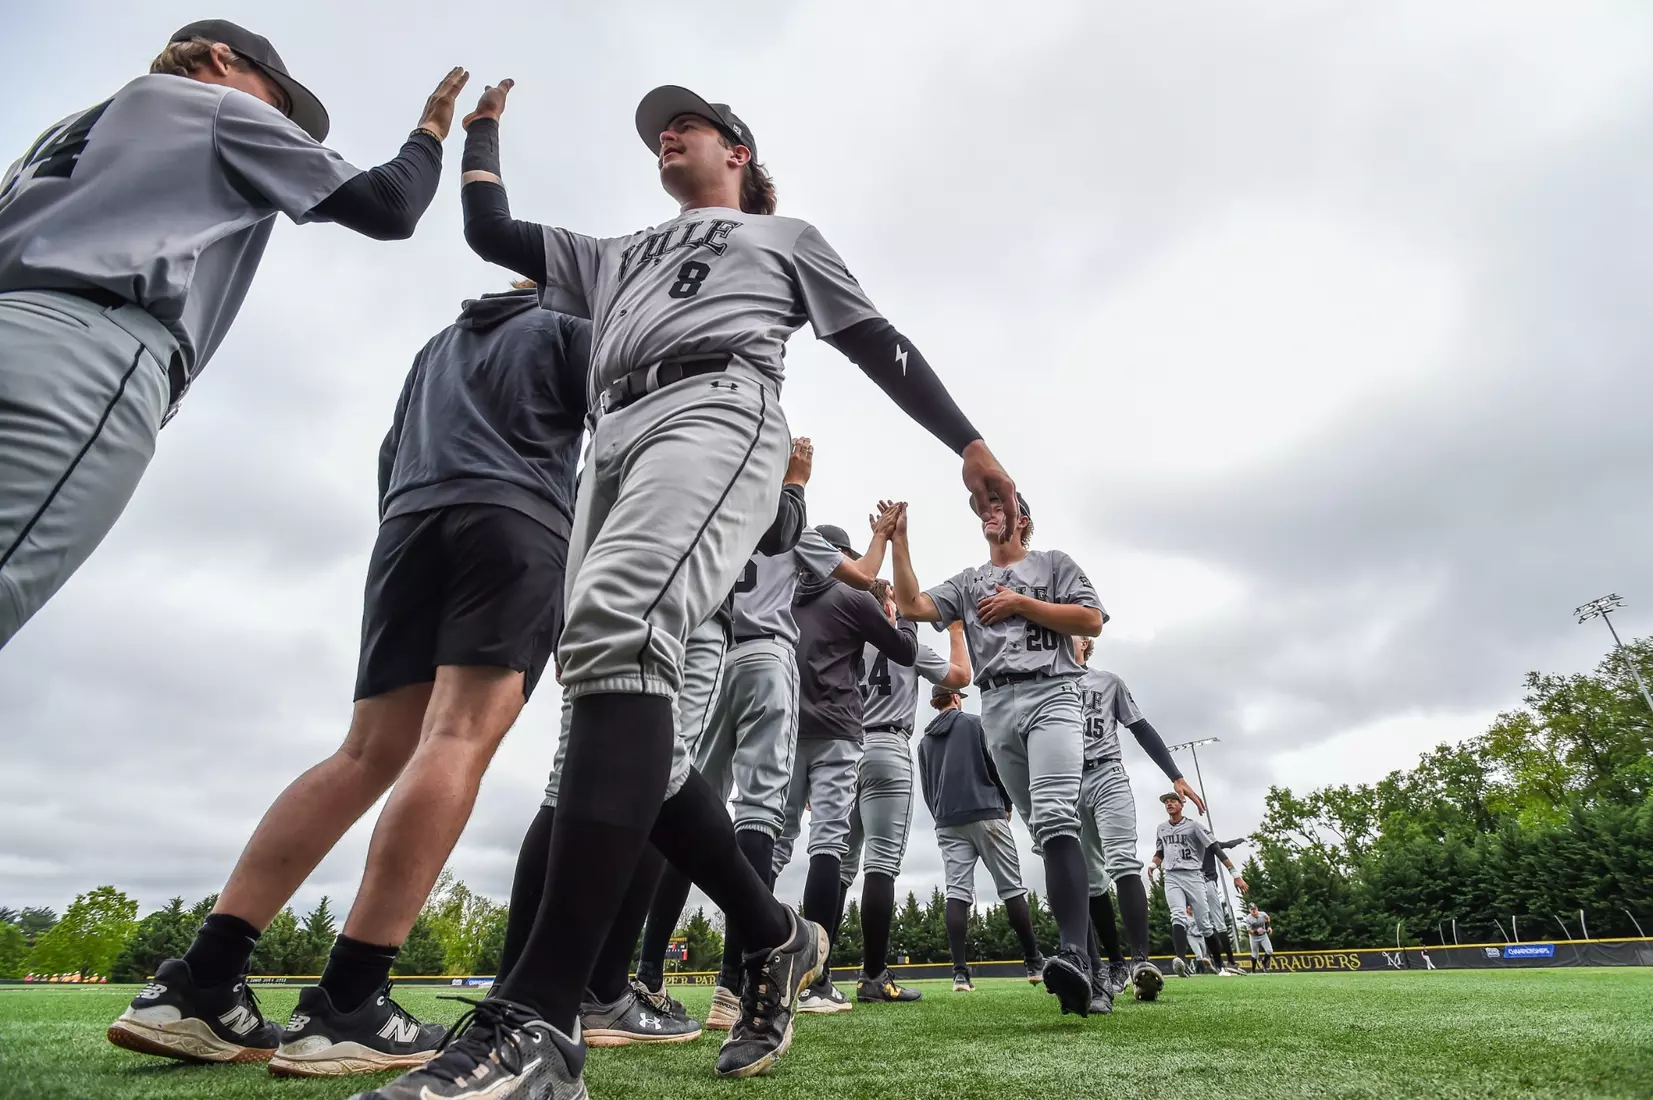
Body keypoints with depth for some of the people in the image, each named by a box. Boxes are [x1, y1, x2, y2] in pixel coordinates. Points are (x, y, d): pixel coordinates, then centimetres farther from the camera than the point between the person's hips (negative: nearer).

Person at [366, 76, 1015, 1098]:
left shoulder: (783, 236, 28)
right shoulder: (617, 257, 40)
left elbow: (878, 342, 21)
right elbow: (491, 231, 36)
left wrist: (967, 440, 13)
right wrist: (483, 129, 47)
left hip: (717, 412, -6)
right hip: (615, 440, 6)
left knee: (615, 631, -33)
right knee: (616, 707, -9)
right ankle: (775, 938, 4)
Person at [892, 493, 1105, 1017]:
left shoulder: (1053, 563, 14)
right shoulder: (967, 583, 22)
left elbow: (1092, 621, 1)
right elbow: (913, 606, 6)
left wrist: (1020, 603, -2)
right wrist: (898, 540, 2)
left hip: (1050, 694, -4)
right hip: (996, 708, 4)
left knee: (1054, 818, -24)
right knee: (1047, 832, 6)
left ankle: (1074, 955, -34)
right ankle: (1091, 955, 13)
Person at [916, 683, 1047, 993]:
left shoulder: (924, 741, 15)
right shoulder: (973, 723, 3)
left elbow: (926, 788, 16)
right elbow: (997, 767, -1)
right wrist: (1007, 804, 11)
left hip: (948, 823, 4)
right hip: (986, 815, -4)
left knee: (957, 893, -3)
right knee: (1012, 888, 2)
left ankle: (960, 972, -11)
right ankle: (1035, 965, 5)